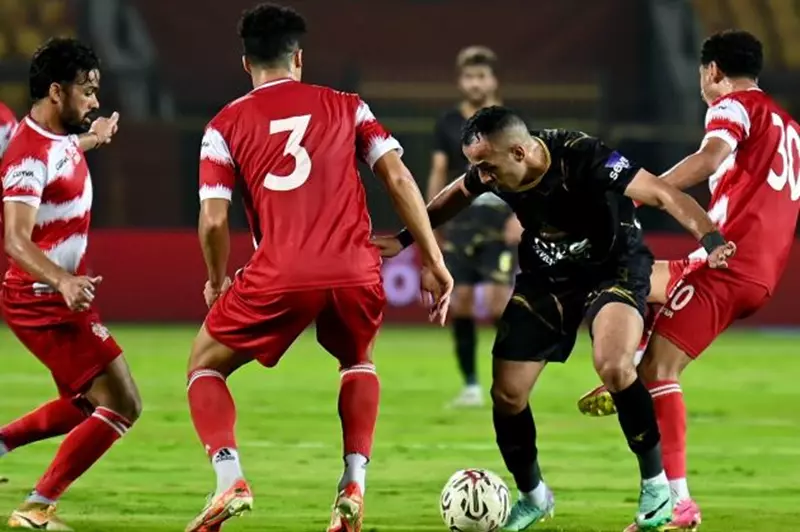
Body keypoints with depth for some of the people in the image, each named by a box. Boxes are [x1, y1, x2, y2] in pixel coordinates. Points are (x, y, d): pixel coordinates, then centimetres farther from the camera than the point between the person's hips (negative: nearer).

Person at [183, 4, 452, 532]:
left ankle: (231, 479, -4)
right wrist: (434, 261, 8)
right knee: (359, 362, 33)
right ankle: (354, 485, 15)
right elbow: (398, 177, 6)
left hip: (280, 276, -2)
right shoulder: (347, 107, 16)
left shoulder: (227, 126, 11)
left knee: (205, 367, 19)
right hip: (356, 272, 2)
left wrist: (218, 280, 21)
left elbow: (214, 221, 3)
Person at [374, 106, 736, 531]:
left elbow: (664, 195, -35)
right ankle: (533, 498, 26)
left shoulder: (583, 158, -33)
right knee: (506, 393, 0)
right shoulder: (490, 172, -17)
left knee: (613, 367, -32)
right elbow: (455, 197, 9)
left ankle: (656, 484, -13)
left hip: (613, 268, -6)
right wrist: (404, 239, 13)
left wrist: (711, 239, -50)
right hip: (546, 276, 6)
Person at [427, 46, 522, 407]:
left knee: (501, 300, -11)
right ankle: (470, 385, 7)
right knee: (460, 301, -1)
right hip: (460, 221, 3)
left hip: (500, 221, -3)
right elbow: (438, 173, 12)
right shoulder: (448, 124, 9)